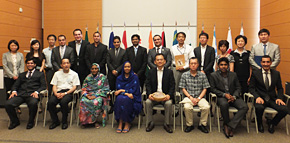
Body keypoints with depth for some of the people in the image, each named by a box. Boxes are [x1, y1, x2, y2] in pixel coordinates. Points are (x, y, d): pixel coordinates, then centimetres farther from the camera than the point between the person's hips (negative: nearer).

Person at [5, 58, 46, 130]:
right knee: (8, 104, -23)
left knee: (33, 103, -37)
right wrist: (14, 91, -3)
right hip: (20, 94, 4)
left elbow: (43, 86, 6)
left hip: (31, 94, -4)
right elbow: (15, 85, 21)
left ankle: (31, 122, -12)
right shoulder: (22, 75, 31)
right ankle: (15, 121, 2)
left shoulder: (40, 74, 19)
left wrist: (36, 92, -14)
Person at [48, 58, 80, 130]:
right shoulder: (57, 73, 20)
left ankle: (64, 122, -16)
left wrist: (65, 93, -13)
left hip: (68, 92, -3)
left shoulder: (74, 74, 11)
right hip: (58, 92, 3)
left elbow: (74, 87, 2)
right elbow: (54, 86, 14)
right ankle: (55, 121, -8)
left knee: (63, 102, -35)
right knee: (50, 102, -27)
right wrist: (56, 93, -9)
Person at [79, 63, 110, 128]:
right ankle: (85, 120, -17)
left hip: (99, 95, -3)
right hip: (89, 95, 3)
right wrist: (86, 95, -11)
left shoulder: (103, 77, 3)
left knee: (97, 102, -37)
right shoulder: (88, 78, 14)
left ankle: (93, 120, -18)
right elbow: (84, 88, 12)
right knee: (83, 101, -30)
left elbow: (105, 89, -4)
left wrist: (95, 95, -15)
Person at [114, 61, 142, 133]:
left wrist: (122, 90, -7)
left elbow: (134, 90, -5)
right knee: (120, 98, -33)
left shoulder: (135, 77, 3)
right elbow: (118, 90, 2)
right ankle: (120, 123, -29)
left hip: (132, 98, -2)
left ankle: (127, 123, -22)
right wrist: (126, 93, -16)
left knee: (126, 99, -35)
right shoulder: (119, 78, 11)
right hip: (121, 97, 2)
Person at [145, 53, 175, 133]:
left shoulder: (169, 72, 8)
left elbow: (172, 86, 1)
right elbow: (148, 84, 5)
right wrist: (149, 94, -14)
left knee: (169, 103, -31)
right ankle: (150, 123, -9)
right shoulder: (151, 72, 12)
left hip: (165, 96, -1)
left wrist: (169, 95, -17)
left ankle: (166, 124, -11)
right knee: (148, 102, -27)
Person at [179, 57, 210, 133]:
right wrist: (191, 98, -9)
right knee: (187, 107, -31)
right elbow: (183, 89, 3)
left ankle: (202, 124, -3)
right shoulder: (184, 75, 4)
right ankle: (189, 125, -6)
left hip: (200, 97, 1)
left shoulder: (202, 75, 4)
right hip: (188, 97, -1)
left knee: (206, 107, -28)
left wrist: (198, 98, -9)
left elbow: (204, 89, 5)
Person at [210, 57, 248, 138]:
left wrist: (234, 96, -8)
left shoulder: (233, 75, 12)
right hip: (221, 97, -3)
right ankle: (226, 123, -14)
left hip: (233, 96, 3)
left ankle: (230, 126, -22)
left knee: (244, 107, -24)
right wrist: (224, 94, -13)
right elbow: (213, 89, 0)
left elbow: (238, 87, 12)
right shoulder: (213, 75, 3)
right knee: (224, 104, -39)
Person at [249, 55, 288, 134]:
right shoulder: (255, 73, 1)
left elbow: (280, 88, 13)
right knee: (259, 107, -36)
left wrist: (279, 98, -6)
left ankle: (272, 122, 9)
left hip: (272, 99, 3)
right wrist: (257, 97, -18)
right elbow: (251, 88, -1)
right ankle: (259, 124, 0)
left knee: (284, 110, -24)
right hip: (261, 98, -3)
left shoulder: (276, 73, 9)